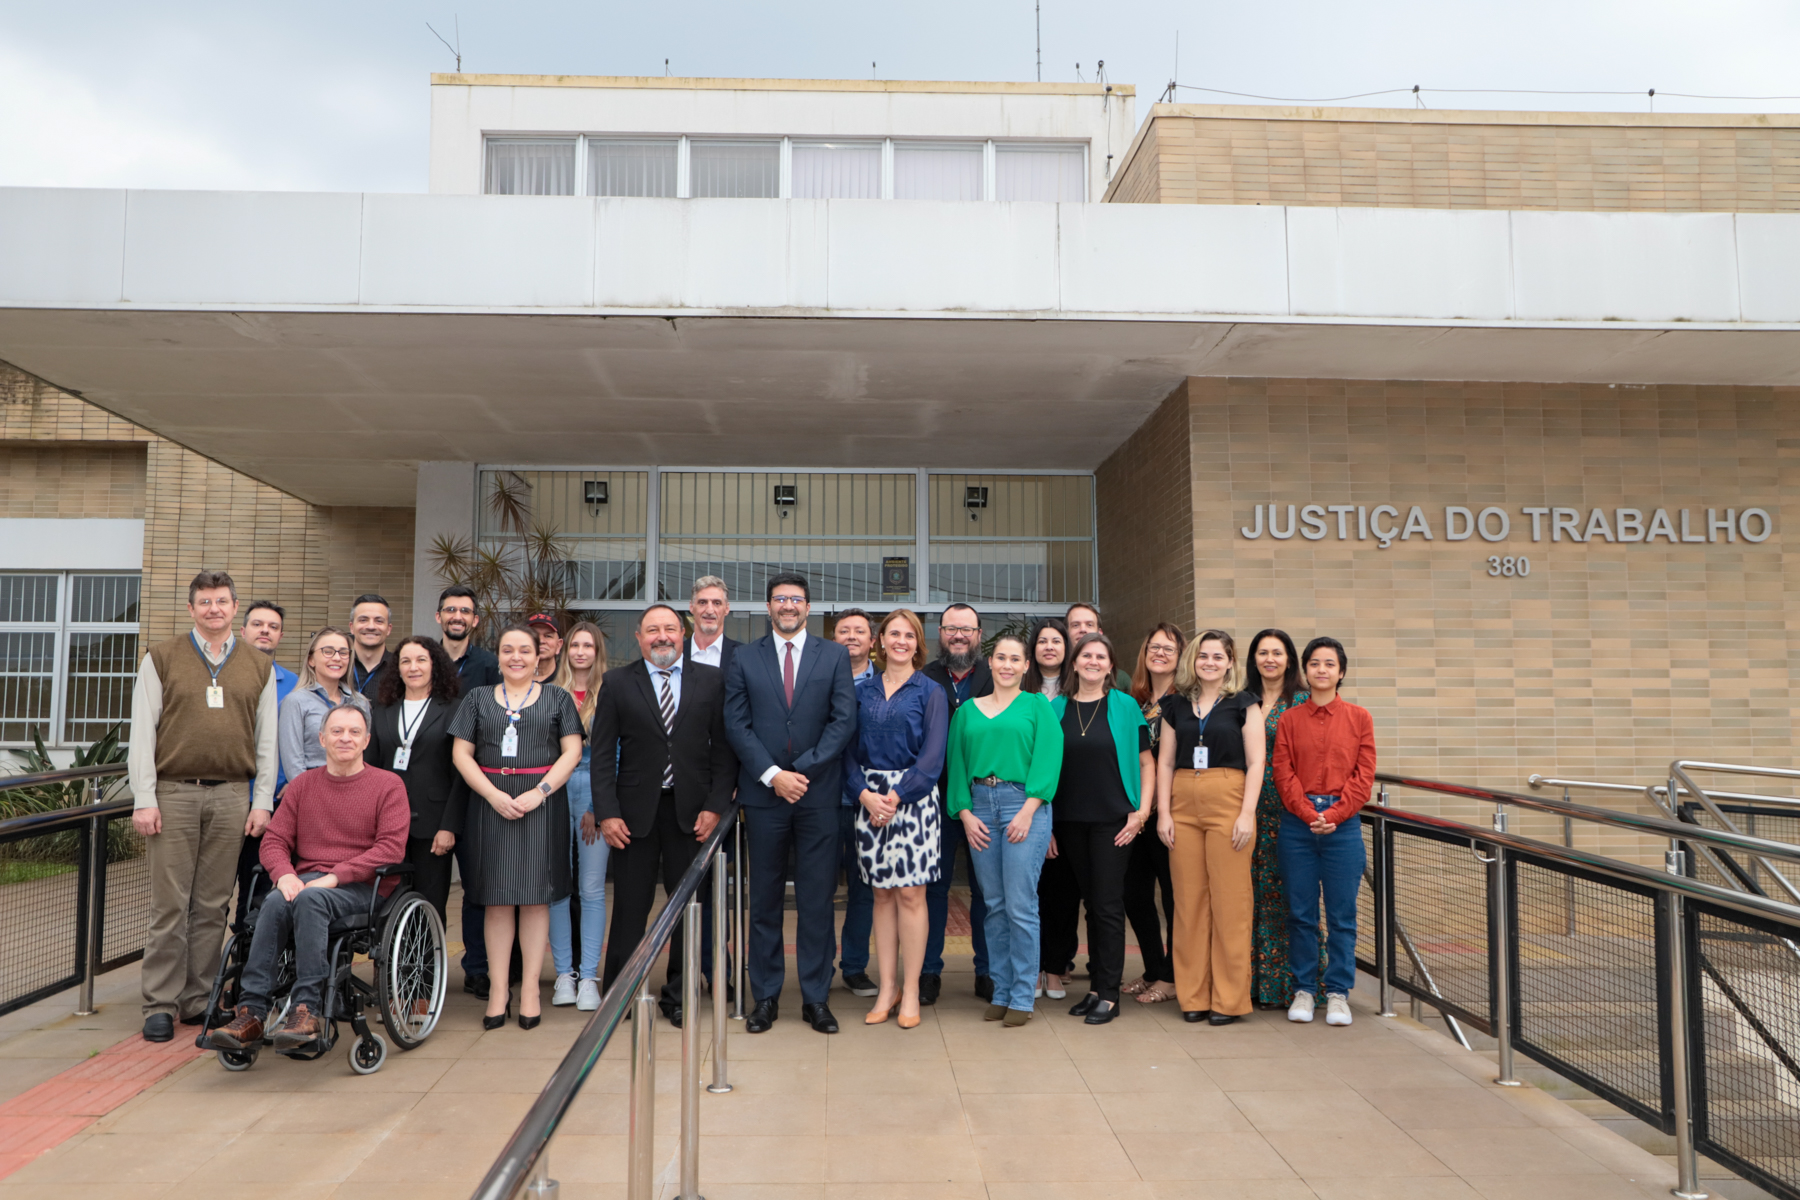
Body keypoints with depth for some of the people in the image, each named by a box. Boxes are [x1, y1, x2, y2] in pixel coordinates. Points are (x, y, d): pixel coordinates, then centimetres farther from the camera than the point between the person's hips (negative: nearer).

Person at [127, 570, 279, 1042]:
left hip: (232, 796, 2)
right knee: (169, 904, -1)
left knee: (213, 904, 6)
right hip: (173, 793, -2)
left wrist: (262, 801, 4)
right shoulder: (161, 658, 7)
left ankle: (199, 999, 15)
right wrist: (144, 799, -5)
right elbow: (142, 732, 2)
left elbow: (267, 740, 11)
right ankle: (161, 1004, 9)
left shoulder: (259, 667, 12)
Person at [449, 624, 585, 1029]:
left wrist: (539, 791, -12)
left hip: (542, 803, -1)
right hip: (490, 803, 1)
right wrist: (494, 794, -9)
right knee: (497, 896, 2)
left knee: (535, 894, -1)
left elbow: (571, 751, 1)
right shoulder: (478, 699, 12)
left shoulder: (557, 698, 9)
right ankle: (499, 989, 8)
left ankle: (530, 989, 6)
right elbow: (461, 754, 5)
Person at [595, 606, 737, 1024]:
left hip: (691, 811, 1)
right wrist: (607, 813, -7)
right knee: (630, 907, 5)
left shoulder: (711, 680, 5)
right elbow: (602, 753, 1)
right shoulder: (617, 683, 4)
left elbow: (723, 749, 3)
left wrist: (715, 806, -6)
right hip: (636, 812, 0)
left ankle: (678, 997, 21)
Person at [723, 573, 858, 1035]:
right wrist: (772, 774, -11)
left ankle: (815, 998, 14)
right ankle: (766, 997, 19)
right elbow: (736, 724, 1)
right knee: (765, 899, 8)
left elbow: (844, 720, -2)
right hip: (763, 791, 1)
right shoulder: (744, 658, 7)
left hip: (818, 792, 0)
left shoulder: (834, 656, 5)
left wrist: (802, 771, -10)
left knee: (817, 899, 4)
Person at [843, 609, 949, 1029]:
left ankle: (911, 991, 8)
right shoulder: (862, 691, 10)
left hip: (913, 799, -3)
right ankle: (887, 988, 15)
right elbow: (849, 749, 7)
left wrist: (895, 797, -14)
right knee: (882, 895, 7)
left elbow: (932, 757, -6)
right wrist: (864, 794, -9)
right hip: (870, 799, 3)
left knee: (910, 895, -2)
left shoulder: (930, 692, 1)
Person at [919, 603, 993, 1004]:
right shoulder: (922, 679, 4)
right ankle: (929, 971, 19)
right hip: (935, 797, 0)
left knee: (986, 887, 8)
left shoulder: (997, 679, 4)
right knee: (933, 884, 7)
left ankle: (987, 972, 20)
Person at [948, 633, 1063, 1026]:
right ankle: (1000, 991, 17)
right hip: (979, 806, 3)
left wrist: (1028, 810, -13)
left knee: (1021, 906, -4)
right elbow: (957, 763, 12)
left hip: (1024, 805, -3)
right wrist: (965, 813, 0)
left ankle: (1022, 996, 6)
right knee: (994, 906, 7)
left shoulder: (1037, 705, 6)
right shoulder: (968, 710, 15)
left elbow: (1048, 759, -3)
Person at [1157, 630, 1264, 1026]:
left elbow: (1255, 762, -1)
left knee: (1229, 902, -2)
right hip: (1184, 806, 3)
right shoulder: (1176, 705, 12)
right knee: (1188, 901, 4)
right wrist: (1163, 812, 2)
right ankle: (1193, 996, 14)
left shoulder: (1243, 704, 3)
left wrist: (1247, 814, -10)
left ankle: (1229, 999, 8)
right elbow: (1165, 762, 11)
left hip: (1228, 803, -3)